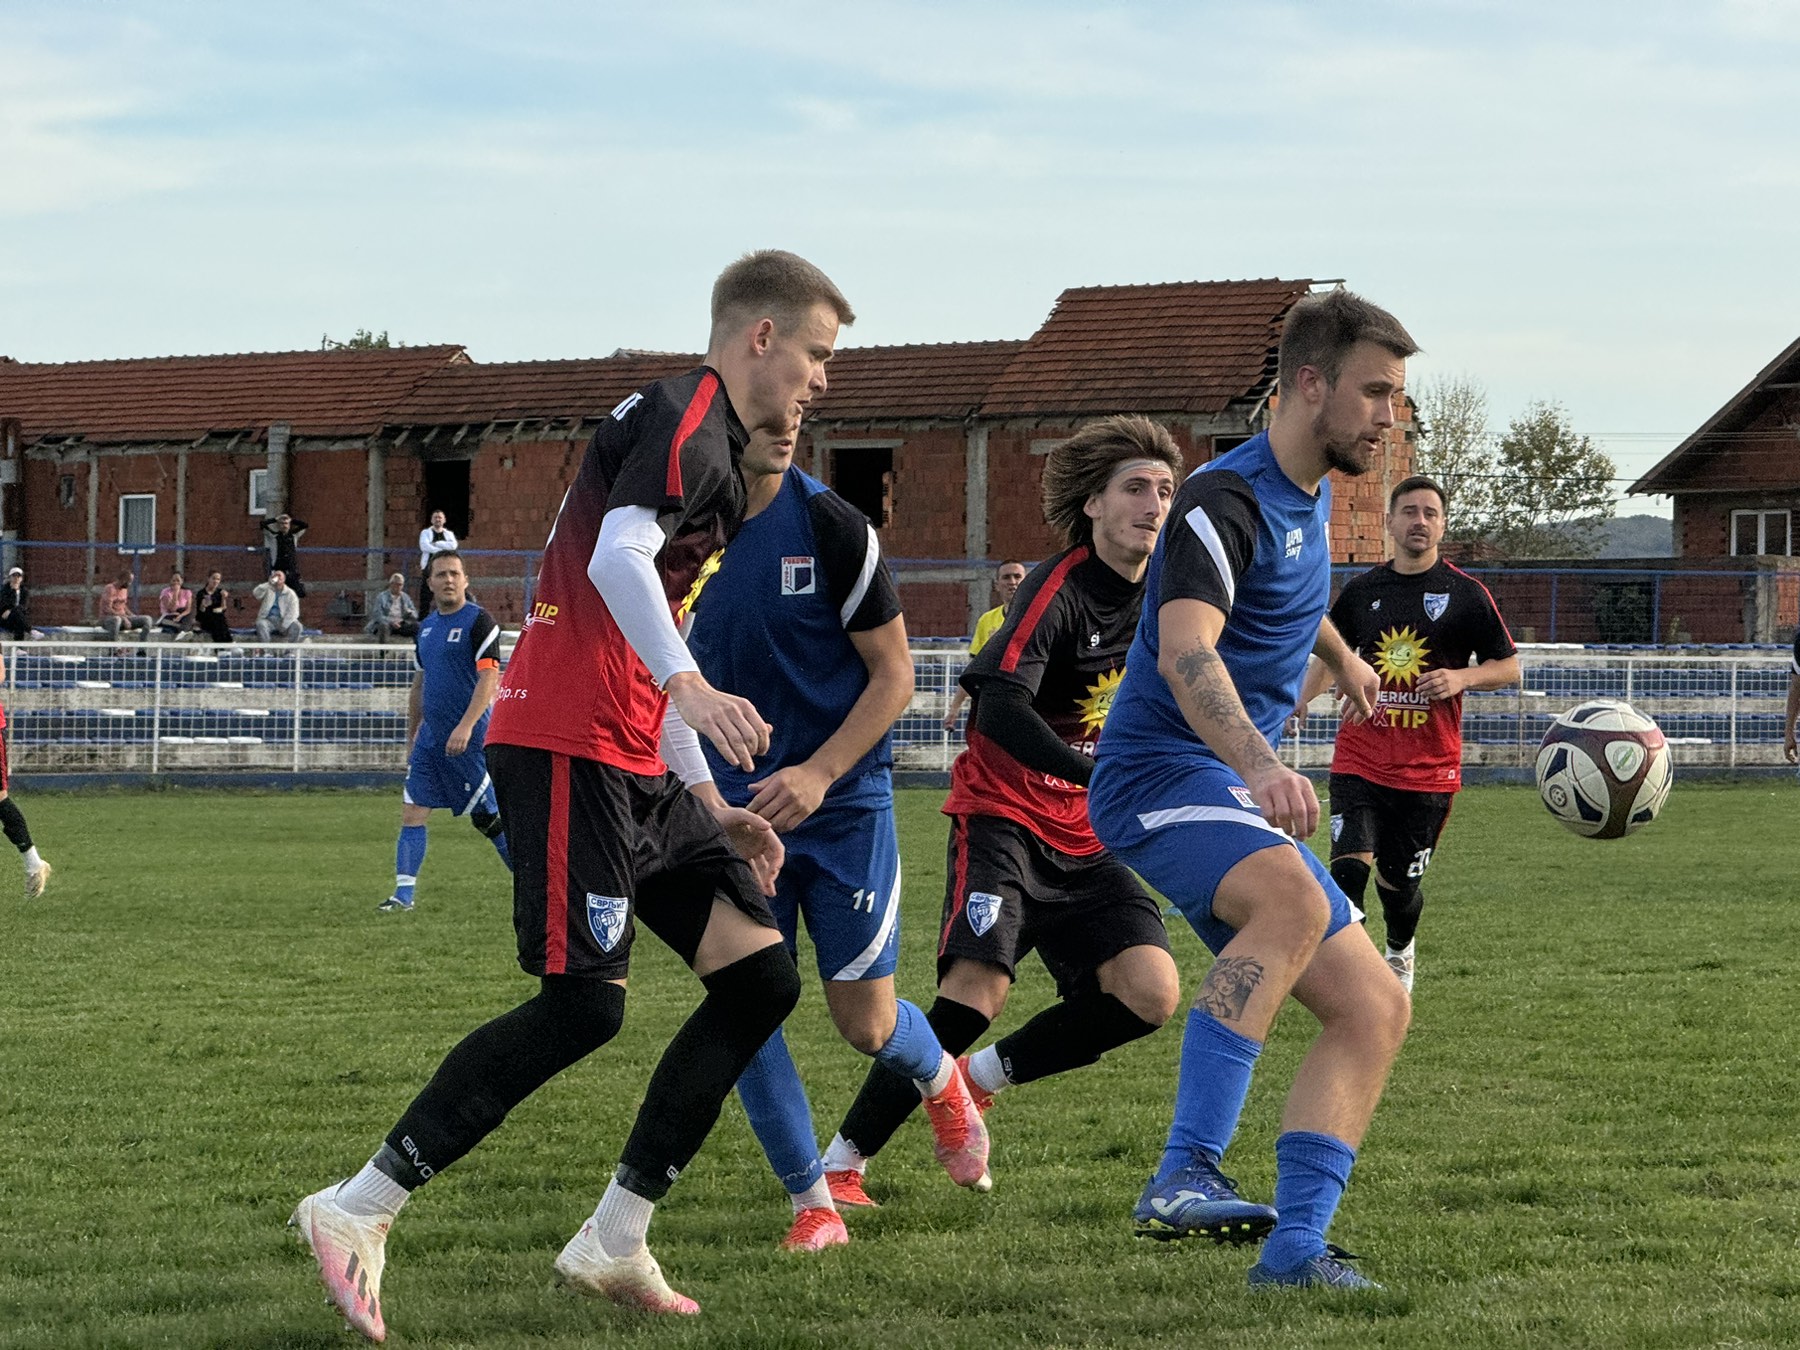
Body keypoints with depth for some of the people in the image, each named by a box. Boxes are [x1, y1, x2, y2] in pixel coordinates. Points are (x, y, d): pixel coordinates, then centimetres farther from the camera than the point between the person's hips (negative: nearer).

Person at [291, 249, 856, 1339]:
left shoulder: (712, 448, 25)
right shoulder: (685, 420, -7)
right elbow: (617, 560, -26)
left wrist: (715, 816, 28)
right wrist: (690, 686, -39)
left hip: (633, 769, 10)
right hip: (566, 749, -10)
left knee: (762, 974, 3)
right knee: (585, 1003, -16)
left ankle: (615, 1245, 3)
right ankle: (358, 1213, -10)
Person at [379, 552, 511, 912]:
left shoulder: (479, 621, -8)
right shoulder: (426, 627, 15)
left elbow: (489, 678, -16)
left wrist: (466, 726, -25)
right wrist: (411, 737, 23)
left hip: (469, 738, -7)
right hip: (430, 736, 7)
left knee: (488, 819, -1)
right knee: (412, 811, -1)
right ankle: (404, 893, 0)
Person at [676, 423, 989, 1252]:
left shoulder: (832, 527, -10)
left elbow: (893, 674, -6)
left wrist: (818, 775, -18)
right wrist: (701, 788, -6)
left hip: (844, 803, -2)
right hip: (738, 810, 2)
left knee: (865, 1021, -1)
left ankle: (941, 1083, 36)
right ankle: (813, 1204, 5)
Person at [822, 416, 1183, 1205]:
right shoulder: (1059, 590, -16)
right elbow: (1000, 710, -30)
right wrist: (1101, 777, -39)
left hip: (1088, 837, 6)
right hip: (1005, 810, -6)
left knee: (1150, 993, -14)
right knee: (978, 988, -24)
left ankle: (983, 1077, 9)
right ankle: (842, 1162, -12)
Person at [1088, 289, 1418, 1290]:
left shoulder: (1312, 495, 14)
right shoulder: (1228, 500, -16)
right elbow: (1186, 651, -33)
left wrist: (1343, 660, 58)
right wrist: (1258, 761, -50)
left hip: (1245, 797, 10)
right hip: (1162, 774, -10)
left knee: (1376, 1009, 2)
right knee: (1295, 896, -38)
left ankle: (1295, 1248, 0)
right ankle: (1186, 1174, -41)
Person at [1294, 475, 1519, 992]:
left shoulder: (1466, 594, 0)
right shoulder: (1361, 591, 8)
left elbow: (1509, 667, 4)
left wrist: (1462, 677, -15)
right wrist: (1304, 697, 4)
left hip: (1429, 768, -1)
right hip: (1360, 759, 1)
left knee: (1399, 881, 8)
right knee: (1351, 863, -20)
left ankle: (1400, 952, 39)